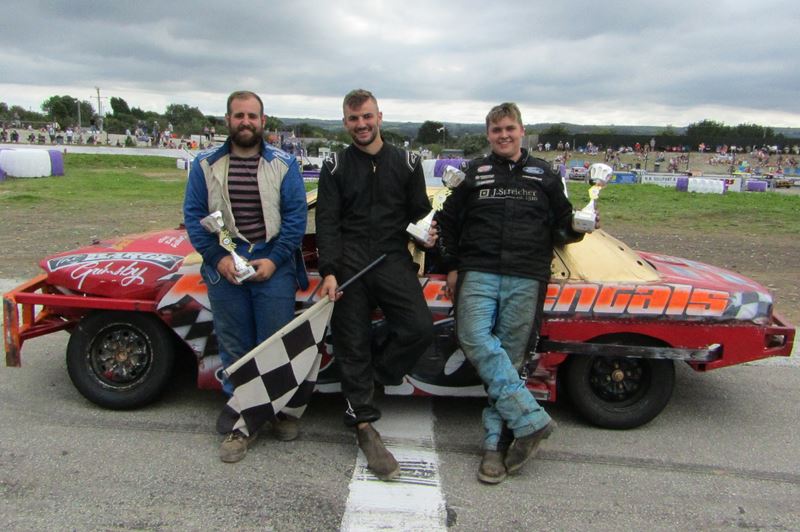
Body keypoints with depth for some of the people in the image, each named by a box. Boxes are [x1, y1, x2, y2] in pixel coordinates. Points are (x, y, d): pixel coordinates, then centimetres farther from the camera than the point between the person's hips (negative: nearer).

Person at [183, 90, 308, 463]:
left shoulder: (283, 165, 3)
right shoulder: (206, 166, 7)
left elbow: (296, 214, -1)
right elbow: (193, 215, 5)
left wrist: (275, 259, -11)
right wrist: (218, 258, -7)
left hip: (273, 266, -1)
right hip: (225, 268, 2)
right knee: (234, 348, 8)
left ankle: (281, 410, 24)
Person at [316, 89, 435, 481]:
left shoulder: (406, 163, 12)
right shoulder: (335, 167, 10)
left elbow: (419, 211, 17)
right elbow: (327, 223, 2)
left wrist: (425, 233, -6)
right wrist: (329, 271, -9)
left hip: (393, 260, 1)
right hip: (348, 263, 0)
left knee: (420, 328, -16)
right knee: (352, 344, 1)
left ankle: (373, 375, 9)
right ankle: (364, 425, 12)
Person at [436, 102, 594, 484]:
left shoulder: (544, 175, 16)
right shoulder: (474, 173, 16)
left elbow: (561, 227, 19)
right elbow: (447, 220, 18)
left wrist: (579, 228, -1)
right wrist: (451, 267, 11)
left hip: (526, 279, 0)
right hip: (478, 273, 1)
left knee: (510, 355, -3)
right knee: (474, 338, -22)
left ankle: (498, 441, 6)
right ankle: (530, 419, -18)